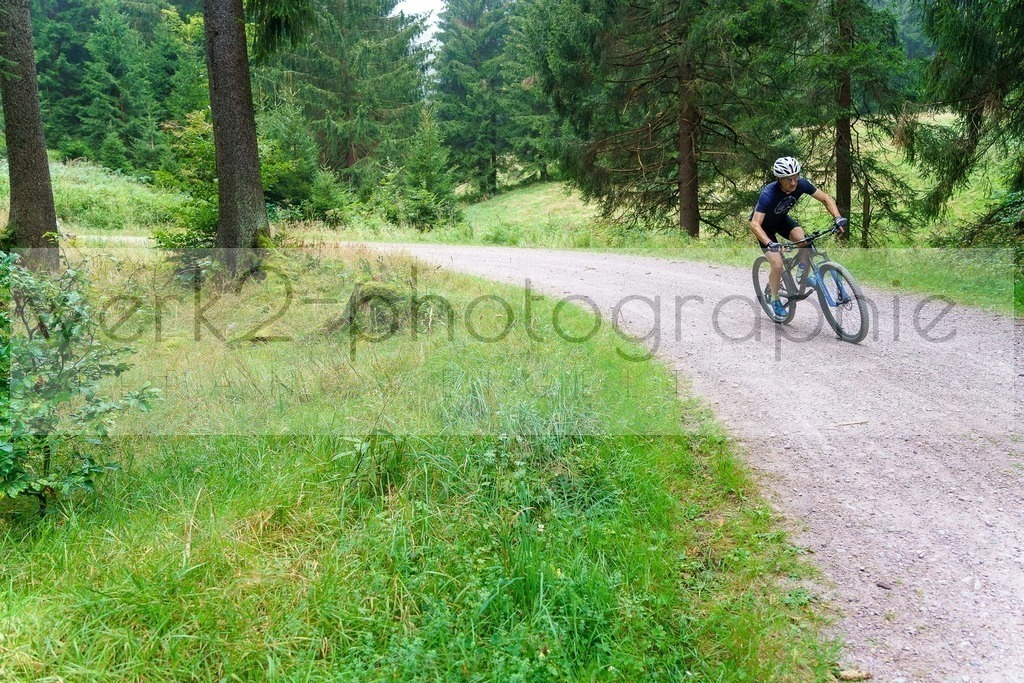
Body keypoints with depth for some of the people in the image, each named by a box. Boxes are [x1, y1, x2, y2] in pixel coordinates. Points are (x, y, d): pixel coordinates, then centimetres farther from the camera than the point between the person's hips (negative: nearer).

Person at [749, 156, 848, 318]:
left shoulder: (801, 184, -24)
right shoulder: (768, 194, -38)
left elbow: (826, 199, -12)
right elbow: (755, 224, -44)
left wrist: (837, 218, -29)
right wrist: (770, 244, -58)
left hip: (782, 219, 4)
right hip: (765, 224, -4)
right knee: (778, 265, -16)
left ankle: (807, 274, -1)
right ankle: (775, 300, 9)